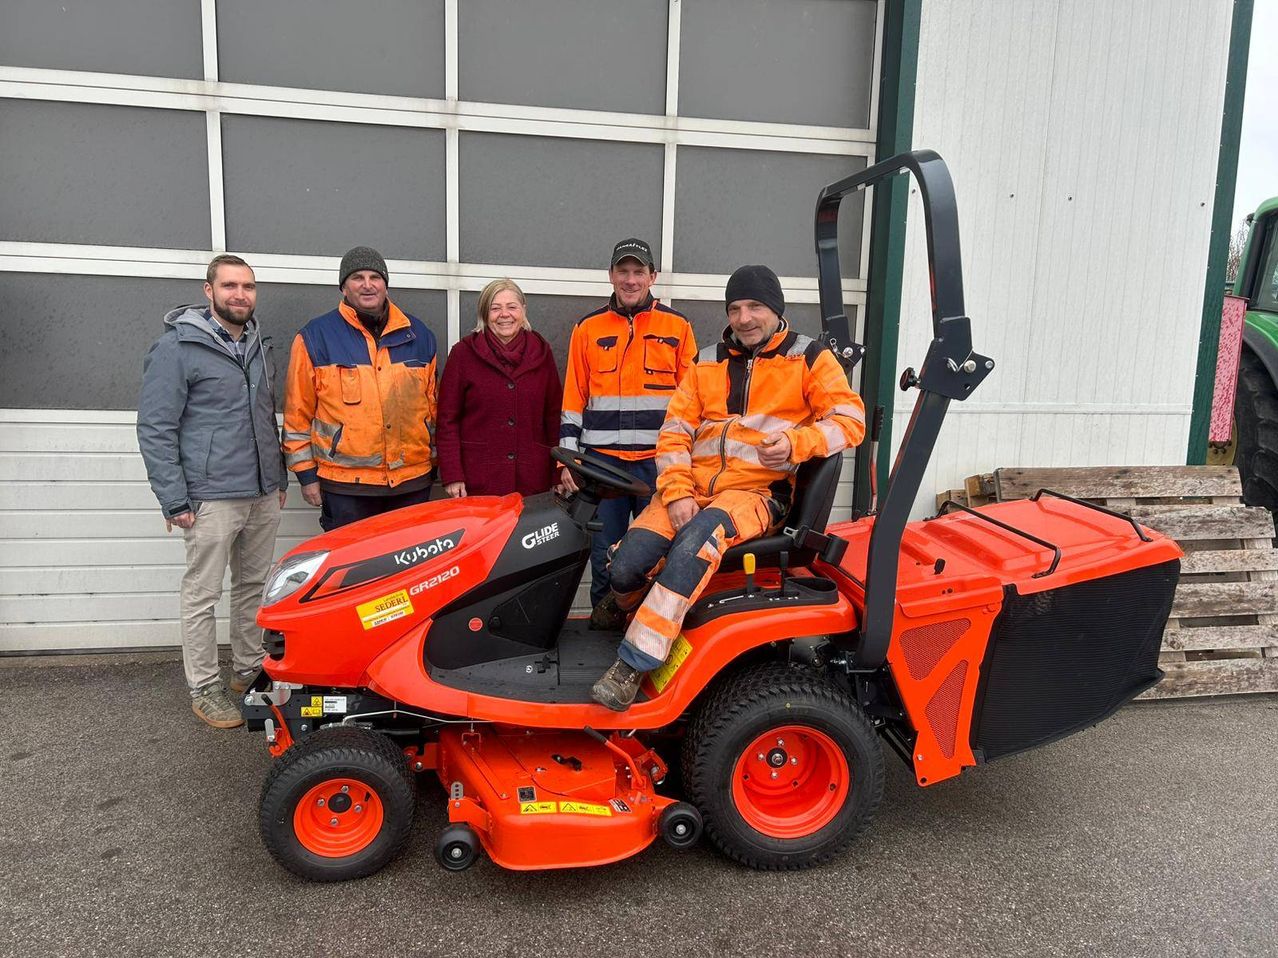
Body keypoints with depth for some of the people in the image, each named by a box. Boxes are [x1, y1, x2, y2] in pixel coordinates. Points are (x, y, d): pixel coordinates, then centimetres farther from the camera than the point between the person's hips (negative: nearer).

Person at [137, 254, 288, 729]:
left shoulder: (259, 348, 12)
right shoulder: (177, 348, -8)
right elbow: (155, 428, -10)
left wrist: (280, 477, 18)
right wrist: (174, 499, -13)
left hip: (264, 495, 7)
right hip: (212, 498, -6)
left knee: (253, 587, 15)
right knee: (202, 595, 3)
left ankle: (248, 670, 29)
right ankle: (204, 689, 14)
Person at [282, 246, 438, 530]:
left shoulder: (418, 334, 10)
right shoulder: (315, 337, 1)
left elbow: (432, 404, 15)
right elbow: (297, 413, 2)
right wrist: (306, 474, 1)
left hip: (413, 482, 3)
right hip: (345, 486, -3)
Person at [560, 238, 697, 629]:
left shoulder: (678, 327, 6)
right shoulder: (587, 329, 9)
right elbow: (573, 401, 9)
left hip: (660, 461, -1)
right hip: (602, 461, 1)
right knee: (604, 553, 7)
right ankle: (604, 621, 22)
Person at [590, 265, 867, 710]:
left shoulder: (809, 358, 8)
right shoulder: (708, 362, 17)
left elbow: (850, 419, -2)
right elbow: (675, 432, 10)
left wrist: (795, 443, -21)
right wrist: (677, 493, -7)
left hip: (758, 491, -3)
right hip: (693, 486, 4)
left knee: (697, 538, -37)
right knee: (625, 569, -20)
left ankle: (633, 666, -31)